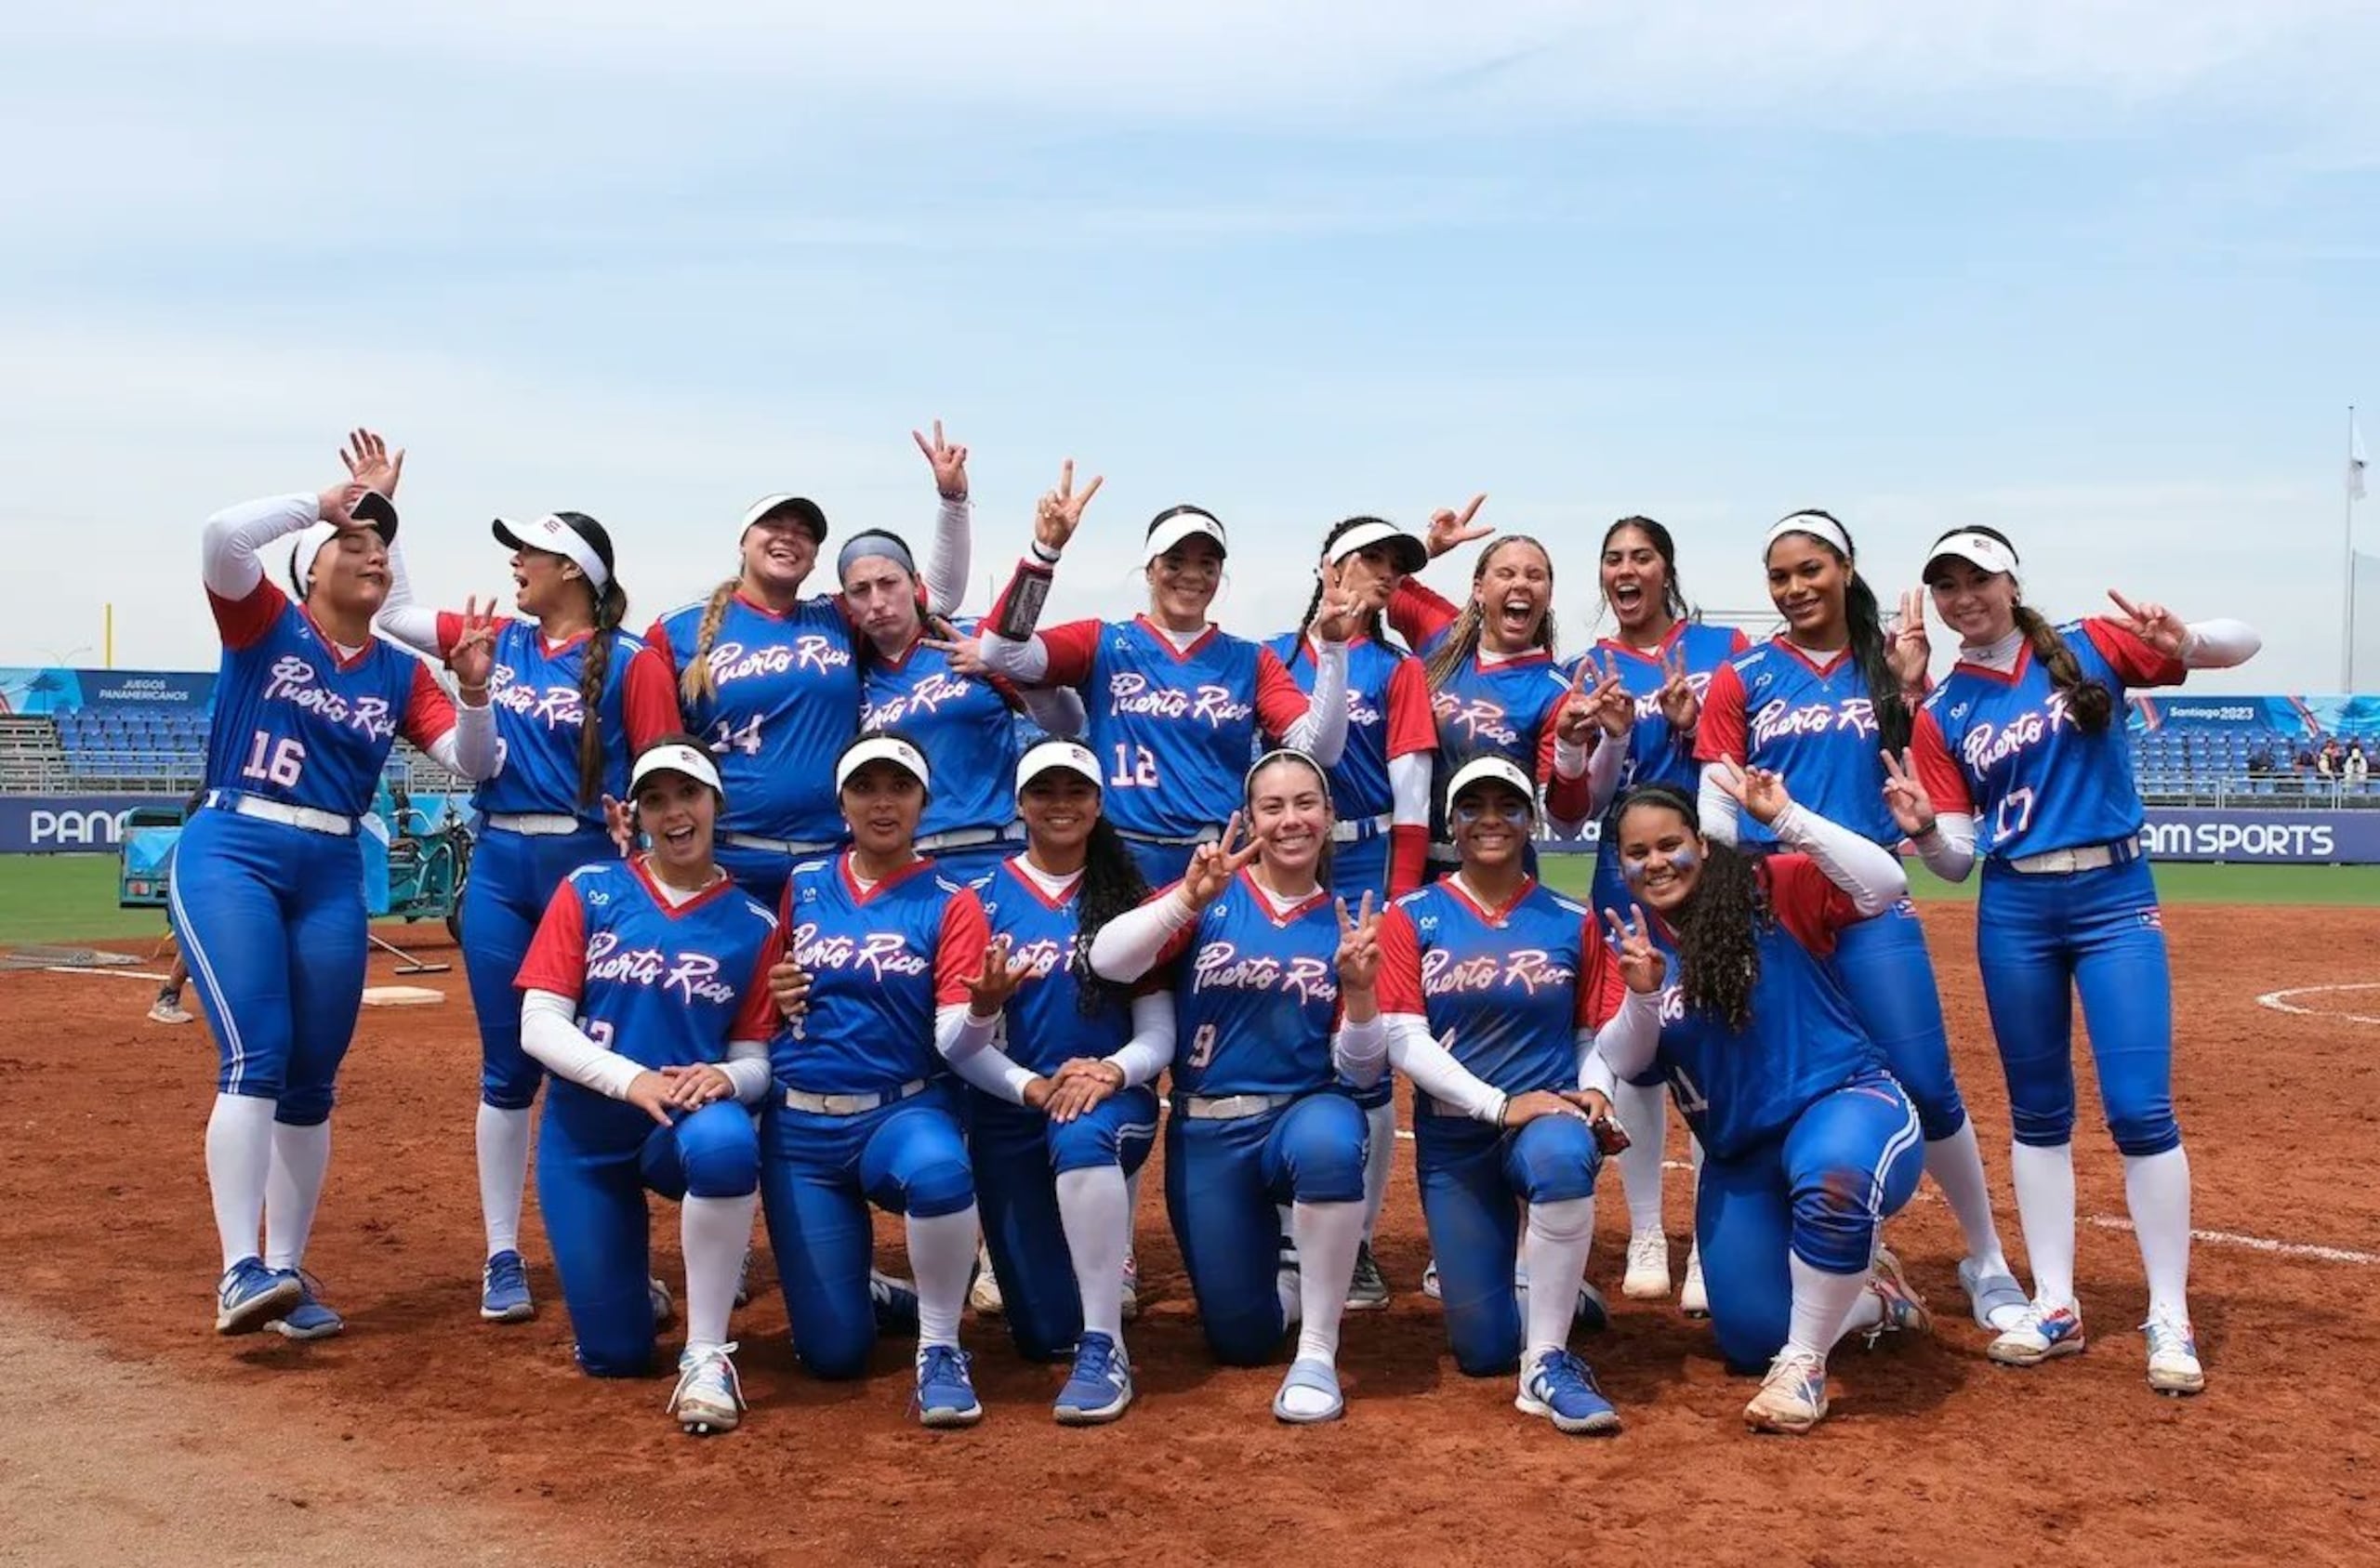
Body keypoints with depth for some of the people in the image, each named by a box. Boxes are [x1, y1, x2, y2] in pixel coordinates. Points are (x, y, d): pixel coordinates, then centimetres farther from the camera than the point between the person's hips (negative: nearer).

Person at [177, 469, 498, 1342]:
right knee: (256, 1059, -17)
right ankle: (240, 1272, -19)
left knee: (312, 1079, 5)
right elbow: (223, 535, -17)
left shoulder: (400, 674, 11)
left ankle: (286, 1272, 13)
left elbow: (473, 763, 3)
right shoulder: (265, 625, 1)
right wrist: (319, 505, -8)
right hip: (229, 855, -4)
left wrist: (475, 690, -13)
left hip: (332, 877, 4)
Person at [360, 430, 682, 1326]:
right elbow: (394, 614, 19)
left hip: (589, 866, -4)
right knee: (507, 1070, 8)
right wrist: (376, 506, 16)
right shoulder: (498, 641, 10)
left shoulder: (629, 662, -5)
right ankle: (502, 1259, 16)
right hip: (499, 867, 5)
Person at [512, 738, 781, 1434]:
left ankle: (706, 1356, -24)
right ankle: (631, 1289, 39)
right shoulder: (589, 892, -2)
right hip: (587, 1139, 1)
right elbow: (539, 1027, -9)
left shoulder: (753, 925, -1)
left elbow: (755, 1062, -1)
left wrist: (725, 1079, -25)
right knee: (614, 1355, 0)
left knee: (724, 1141, -40)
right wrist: (632, 1080, -25)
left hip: (687, 1127, -1)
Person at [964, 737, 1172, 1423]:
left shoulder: (1128, 898, 1)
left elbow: (1159, 1037, -2)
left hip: (1110, 1100, -1)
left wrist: (1112, 1071, -23)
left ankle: (1104, 1351, -29)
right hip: (1008, 1113, 2)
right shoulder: (985, 900, 0)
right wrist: (1036, 1087, -23)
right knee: (1043, 1331, 2)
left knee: (1082, 1135, -40)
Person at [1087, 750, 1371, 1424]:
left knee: (1329, 1144, -39)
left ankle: (1317, 1354, -23)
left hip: (1306, 1110, -1)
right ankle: (1290, 1282, 41)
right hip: (1206, 1137, 1)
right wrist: (1188, 898, -30)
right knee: (1242, 1341, 3)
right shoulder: (1210, 898, -1)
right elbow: (1106, 961, -17)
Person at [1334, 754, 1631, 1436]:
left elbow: (1593, 1033, 7)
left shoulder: (1572, 921, 3)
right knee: (1484, 1352, 3)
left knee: (1561, 1158, -40)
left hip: (1550, 1115, -1)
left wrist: (1594, 1088, -15)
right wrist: (1500, 1105, -20)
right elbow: (1406, 1042, -9)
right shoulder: (1412, 917, -1)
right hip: (1452, 1137, 1)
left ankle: (1548, 1362, -26)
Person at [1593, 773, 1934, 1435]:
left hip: (1845, 1102, -5)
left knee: (1832, 1181, -42)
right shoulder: (1631, 943, 3)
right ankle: (1873, 1297, 32)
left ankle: (1804, 1364, -21)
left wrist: (1785, 817, -26)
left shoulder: (1772, 888, -7)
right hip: (1737, 1160, 5)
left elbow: (1884, 884, -22)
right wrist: (1642, 994, -24)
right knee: (1751, 1342, 0)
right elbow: (1621, 1064, -5)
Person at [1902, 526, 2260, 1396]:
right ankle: (2054, 1306, 18)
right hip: (2013, 910, 2)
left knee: (2140, 1109, -7)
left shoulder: (2090, 647, 1)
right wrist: (1923, 827, -20)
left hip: (2115, 898, -2)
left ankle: (2170, 1320, 2)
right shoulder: (1941, 714, 4)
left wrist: (2181, 642, -25)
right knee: (2038, 1112, 9)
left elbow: (2243, 642, -3)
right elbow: (1957, 858, 2)